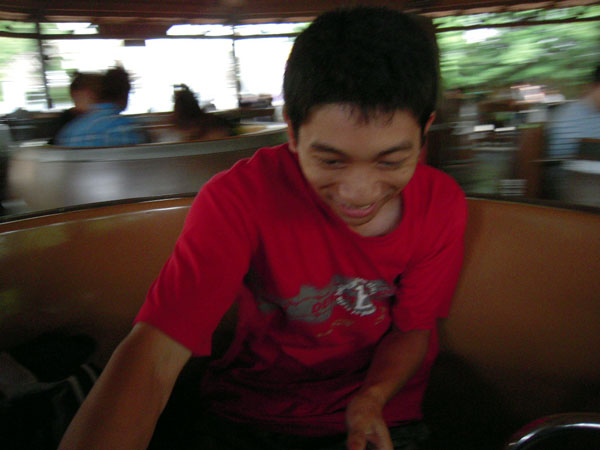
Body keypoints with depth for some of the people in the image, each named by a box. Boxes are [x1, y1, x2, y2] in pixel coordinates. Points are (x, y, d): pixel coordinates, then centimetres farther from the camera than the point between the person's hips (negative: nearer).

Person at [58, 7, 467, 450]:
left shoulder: (441, 204, -13)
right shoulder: (240, 198, -21)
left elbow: (412, 328, -2)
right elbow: (154, 355, -28)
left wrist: (371, 399, -21)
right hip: (249, 410, -1)